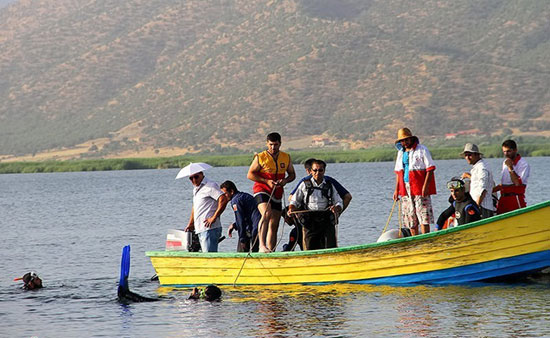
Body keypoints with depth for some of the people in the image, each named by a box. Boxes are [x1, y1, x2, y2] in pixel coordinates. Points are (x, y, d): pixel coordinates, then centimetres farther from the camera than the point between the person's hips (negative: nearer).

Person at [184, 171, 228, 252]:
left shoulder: (210, 186, -7)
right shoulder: (195, 189, 21)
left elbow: (223, 200, -19)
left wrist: (214, 218, -19)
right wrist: (190, 224, 32)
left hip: (209, 229, -9)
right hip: (200, 230, 9)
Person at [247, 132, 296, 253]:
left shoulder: (286, 158, 8)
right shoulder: (260, 157, -4)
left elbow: (292, 174, 18)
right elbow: (250, 174, -2)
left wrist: (285, 180, -6)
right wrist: (267, 181, -15)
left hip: (277, 194, 5)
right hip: (262, 190, -5)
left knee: (274, 225, 7)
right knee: (266, 214, -30)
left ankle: (271, 251, 12)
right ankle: (262, 246, -38)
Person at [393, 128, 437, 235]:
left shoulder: (422, 150, -3)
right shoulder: (401, 152, 16)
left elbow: (430, 169, -8)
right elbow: (398, 172, 21)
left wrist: (425, 186, -18)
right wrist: (396, 190, 13)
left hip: (420, 189, -6)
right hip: (405, 189, 6)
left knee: (423, 216, -10)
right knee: (410, 218, 7)